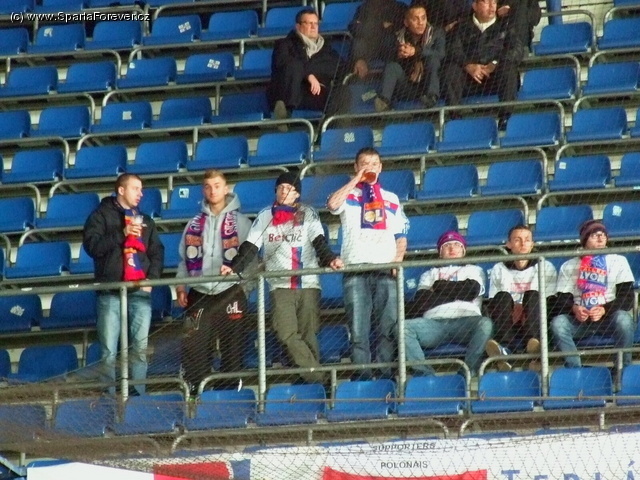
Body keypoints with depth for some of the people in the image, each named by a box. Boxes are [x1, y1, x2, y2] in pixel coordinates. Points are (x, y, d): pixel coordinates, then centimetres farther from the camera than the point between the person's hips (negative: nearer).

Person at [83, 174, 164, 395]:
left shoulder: (145, 220, 21)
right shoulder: (102, 215, 6)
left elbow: (157, 252, 20)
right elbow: (91, 245, -7)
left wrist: (152, 278, 4)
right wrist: (122, 234, -14)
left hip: (140, 292, 4)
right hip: (110, 291, -4)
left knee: (140, 347, -1)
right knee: (109, 350, -6)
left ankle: (138, 394, 3)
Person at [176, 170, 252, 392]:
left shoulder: (240, 222, 6)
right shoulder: (194, 224, 14)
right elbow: (185, 258, 14)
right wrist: (180, 286, 3)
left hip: (230, 294, -2)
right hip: (199, 295, 3)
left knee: (232, 348, -1)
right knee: (194, 349, -2)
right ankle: (195, 394, 2)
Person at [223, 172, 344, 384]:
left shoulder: (308, 214, 10)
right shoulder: (264, 217, 13)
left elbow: (319, 242, -3)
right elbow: (250, 247, 6)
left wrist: (330, 259, -24)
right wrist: (234, 267, -11)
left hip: (308, 284, -1)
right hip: (280, 285, 1)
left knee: (308, 334, -4)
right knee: (287, 333, -16)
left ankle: (314, 377, 2)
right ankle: (315, 375, -16)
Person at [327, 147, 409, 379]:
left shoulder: (391, 199, 23)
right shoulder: (349, 196, 15)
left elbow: (401, 237, 19)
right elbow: (332, 204, -9)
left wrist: (397, 260, 1)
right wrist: (356, 180, -4)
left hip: (386, 270, 2)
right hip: (355, 268, -2)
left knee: (389, 325, -6)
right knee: (358, 326, -8)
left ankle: (385, 372, -6)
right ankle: (362, 372, -9)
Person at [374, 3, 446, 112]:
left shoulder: (436, 34, 4)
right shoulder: (399, 36, 8)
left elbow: (440, 53, -16)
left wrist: (416, 51, -29)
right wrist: (398, 54, -28)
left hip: (426, 85, -1)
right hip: (406, 87, 1)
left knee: (432, 59, -24)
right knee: (391, 66, -22)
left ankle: (431, 96, -40)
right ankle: (384, 100, -41)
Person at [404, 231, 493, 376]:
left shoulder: (474, 270, 31)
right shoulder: (430, 274, 34)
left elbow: (472, 290, 7)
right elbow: (421, 302, 13)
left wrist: (440, 287, 14)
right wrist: (457, 291, 8)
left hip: (465, 320, -1)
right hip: (434, 322, 1)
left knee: (485, 323, -37)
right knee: (403, 326, -30)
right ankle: (426, 374, -40)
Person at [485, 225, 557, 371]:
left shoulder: (545, 267, 14)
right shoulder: (499, 270, 16)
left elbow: (552, 304, 5)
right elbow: (492, 306, 8)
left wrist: (529, 311, -14)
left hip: (535, 325, 0)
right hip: (509, 326, 0)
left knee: (533, 295, -28)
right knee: (502, 297, -28)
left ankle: (533, 342, -58)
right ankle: (503, 347, -56)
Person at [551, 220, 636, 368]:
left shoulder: (618, 261, 6)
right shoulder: (569, 266, 10)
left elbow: (627, 299, -2)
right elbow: (562, 300, 3)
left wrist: (604, 310, -20)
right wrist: (574, 309, -21)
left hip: (609, 317, -1)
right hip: (580, 320, 1)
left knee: (623, 319, -35)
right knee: (558, 323, -29)